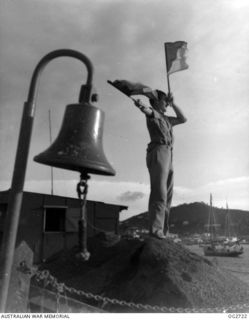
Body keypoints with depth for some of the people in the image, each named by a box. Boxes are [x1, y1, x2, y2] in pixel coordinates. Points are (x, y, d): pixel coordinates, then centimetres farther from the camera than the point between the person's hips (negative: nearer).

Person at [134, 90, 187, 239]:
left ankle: (163, 233, 0)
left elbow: (183, 119, 38)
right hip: (158, 152, -8)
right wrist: (142, 106, -44)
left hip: (168, 156, 8)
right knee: (159, 193, -20)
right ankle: (155, 231, -25)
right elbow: (148, 111, -19)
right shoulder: (153, 113, 5)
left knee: (167, 196, 1)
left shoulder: (166, 119, 30)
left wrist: (173, 103, 29)